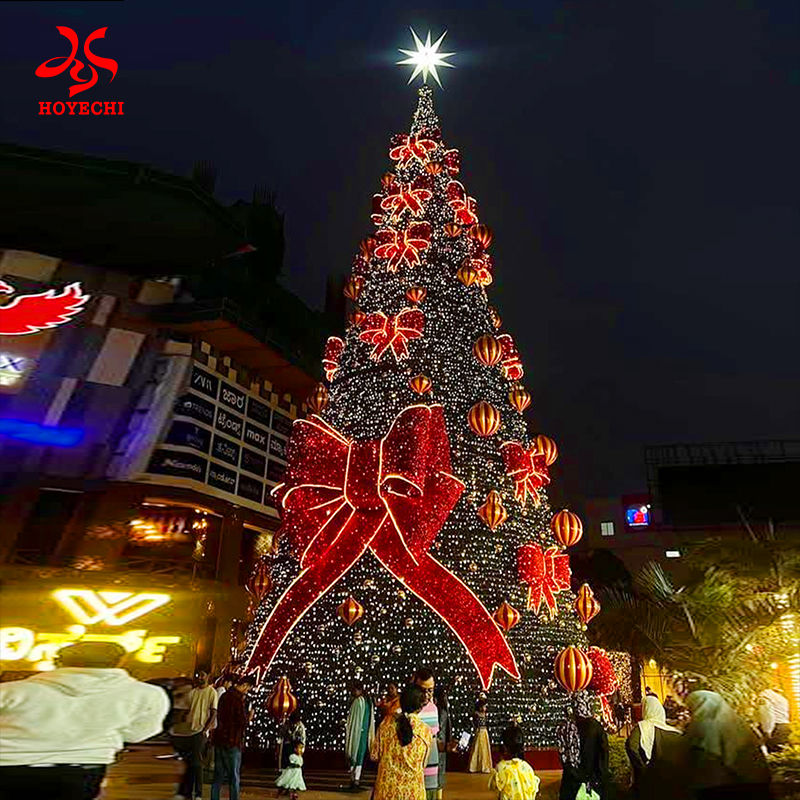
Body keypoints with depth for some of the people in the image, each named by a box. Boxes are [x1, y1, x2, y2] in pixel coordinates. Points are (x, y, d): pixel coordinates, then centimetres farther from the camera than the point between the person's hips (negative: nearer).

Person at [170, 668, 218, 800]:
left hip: (200, 731, -5)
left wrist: (205, 729, -15)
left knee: (196, 762, -5)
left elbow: (214, 714, -7)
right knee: (187, 761, 7)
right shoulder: (193, 692, 12)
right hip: (188, 730, 5)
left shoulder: (212, 692, -4)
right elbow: (187, 709, 17)